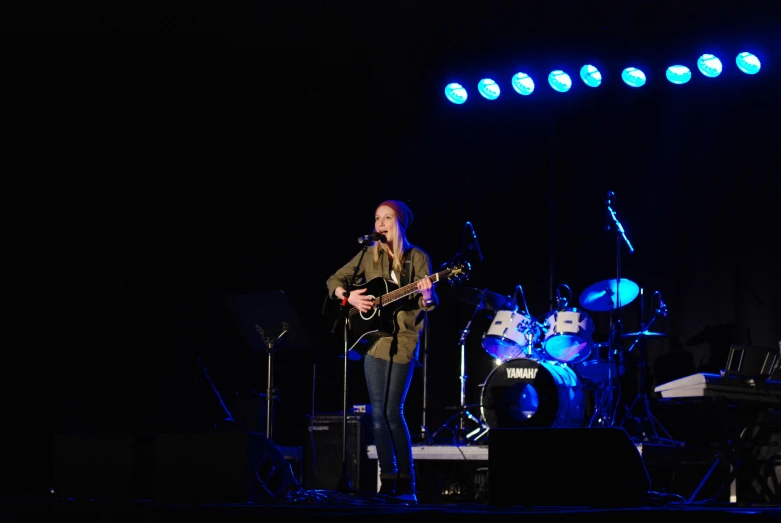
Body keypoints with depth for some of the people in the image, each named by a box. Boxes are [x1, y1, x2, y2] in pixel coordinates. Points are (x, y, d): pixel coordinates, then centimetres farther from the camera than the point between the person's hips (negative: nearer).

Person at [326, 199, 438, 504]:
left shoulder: (417, 257, -2)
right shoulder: (369, 255, 7)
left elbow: (429, 304, -7)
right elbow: (334, 280, 12)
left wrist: (426, 296, -30)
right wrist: (349, 296, -8)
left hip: (404, 339, -4)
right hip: (374, 337, 4)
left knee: (393, 412, -7)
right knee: (378, 412, 0)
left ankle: (406, 485, 1)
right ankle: (388, 482, 6)